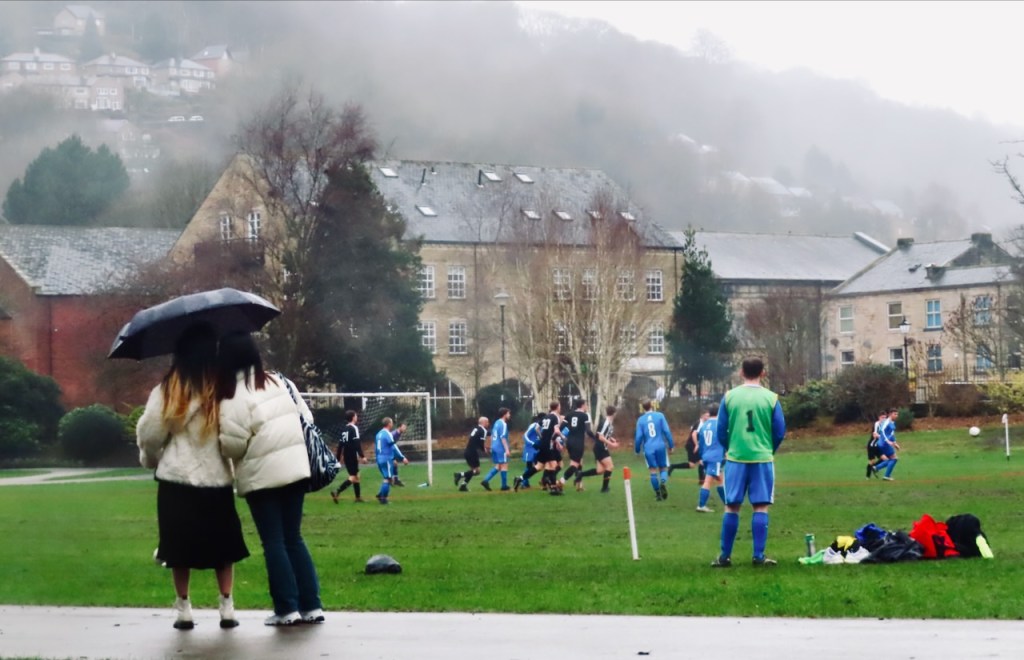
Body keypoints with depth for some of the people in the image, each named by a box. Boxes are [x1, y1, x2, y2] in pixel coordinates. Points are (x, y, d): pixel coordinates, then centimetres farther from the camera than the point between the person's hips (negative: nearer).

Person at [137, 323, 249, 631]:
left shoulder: (167, 390, -7)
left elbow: (149, 434, -2)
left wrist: (150, 459, 17)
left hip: (177, 481, 0)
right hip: (217, 481, 1)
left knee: (180, 548, 10)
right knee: (222, 546, 14)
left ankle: (184, 610, 11)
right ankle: (227, 608, 10)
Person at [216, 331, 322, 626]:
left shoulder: (232, 397, -12)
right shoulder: (280, 382, 5)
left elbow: (232, 446, -13)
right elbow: (307, 419, 9)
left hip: (261, 476, -6)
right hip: (295, 469, 6)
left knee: (274, 542, 3)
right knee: (293, 538, 12)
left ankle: (287, 608, 3)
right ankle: (311, 605, 10)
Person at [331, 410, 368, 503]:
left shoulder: (344, 429, 14)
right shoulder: (354, 428, -10)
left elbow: (340, 444, 15)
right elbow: (357, 443, -19)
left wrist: (338, 458, 19)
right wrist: (362, 456, -21)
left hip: (346, 457, 9)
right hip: (352, 456, -9)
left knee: (356, 476, 16)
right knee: (353, 477, -9)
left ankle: (358, 497, 19)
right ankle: (337, 492, -22)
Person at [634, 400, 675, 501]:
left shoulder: (640, 420, 2)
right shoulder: (660, 415, 0)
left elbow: (639, 436, 0)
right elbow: (667, 431, -3)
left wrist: (637, 449, 14)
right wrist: (671, 445, 5)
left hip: (649, 448, 0)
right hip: (660, 446, 0)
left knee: (653, 471, 7)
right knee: (663, 468, 9)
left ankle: (658, 493, 4)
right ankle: (663, 482, -22)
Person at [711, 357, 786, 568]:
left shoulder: (729, 397, 0)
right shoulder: (771, 398, -2)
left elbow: (721, 431, 4)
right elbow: (779, 432, 1)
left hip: (735, 458, 1)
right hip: (762, 458, -1)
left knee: (731, 507, 7)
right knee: (761, 508, 3)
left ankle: (725, 556, 9)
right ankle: (759, 556, 0)